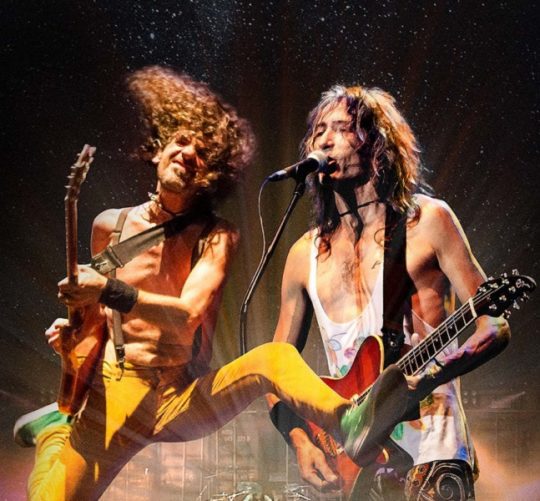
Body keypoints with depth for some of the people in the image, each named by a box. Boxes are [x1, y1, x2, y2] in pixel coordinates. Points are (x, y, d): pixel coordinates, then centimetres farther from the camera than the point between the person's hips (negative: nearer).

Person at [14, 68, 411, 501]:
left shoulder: (216, 237, -3)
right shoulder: (110, 225, 6)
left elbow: (187, 317, -20)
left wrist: (109, 291, -27)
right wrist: (73, 327, 1)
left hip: (183, 400, -1)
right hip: (111, 398, 1)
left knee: (274, 357, -31)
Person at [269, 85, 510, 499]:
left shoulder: (428, 221, -1)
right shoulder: (305, 254, 9)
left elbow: (495, 325, -4)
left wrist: (437, 369, -21)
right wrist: (301, 439, -2)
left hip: (429, 452, -3)